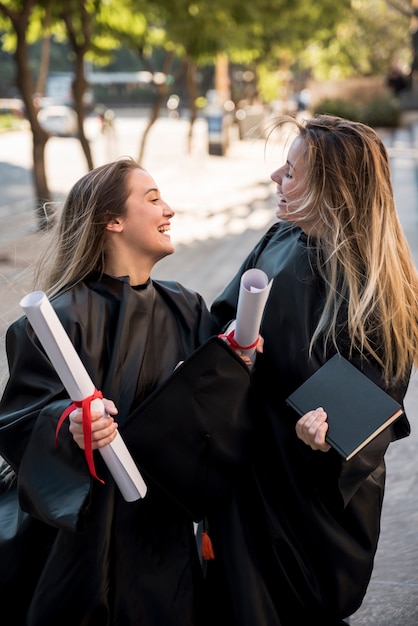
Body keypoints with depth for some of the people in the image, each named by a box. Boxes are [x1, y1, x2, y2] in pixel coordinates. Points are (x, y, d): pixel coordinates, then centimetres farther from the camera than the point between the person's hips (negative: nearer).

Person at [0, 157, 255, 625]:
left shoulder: (183, 308, 5)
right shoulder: (67, 316, -16)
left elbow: (210, 406, 7)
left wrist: (232, 362, -11)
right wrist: (69, 423, -36)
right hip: (89, 533, -6)